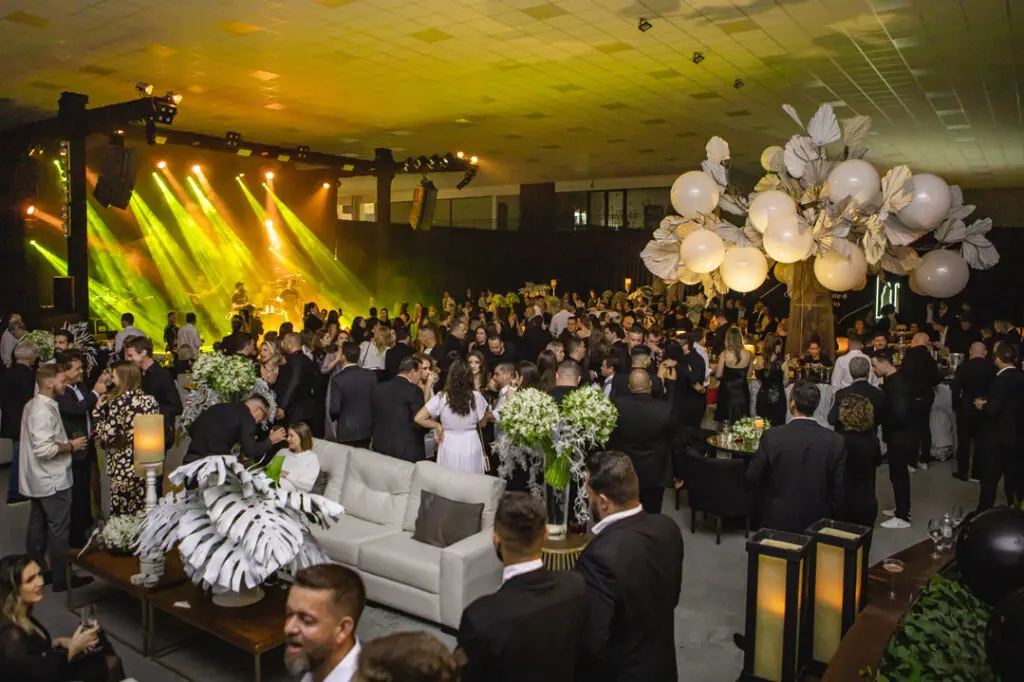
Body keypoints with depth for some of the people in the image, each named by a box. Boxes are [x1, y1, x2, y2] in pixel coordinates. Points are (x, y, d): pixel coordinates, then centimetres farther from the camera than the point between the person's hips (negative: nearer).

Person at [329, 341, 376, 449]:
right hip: (367, 428, 4)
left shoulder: (338, 379, -17)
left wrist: (333, 417, 6)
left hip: (347, 431, -4)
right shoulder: (371, 375, -6)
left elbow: (335, 409, -16)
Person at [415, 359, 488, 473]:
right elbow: (482, 422, 1)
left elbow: (418, 418, -12)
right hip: (471, 446, 0)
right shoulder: (476, 397, -12)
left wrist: (438, 426, 0)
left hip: (449, 446, 0)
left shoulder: (441, 398, -12)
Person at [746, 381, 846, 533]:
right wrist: (829, 518, 11)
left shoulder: (772, 436, -14)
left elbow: (753, 477, -5)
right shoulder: (836, 441, -10)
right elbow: (838, 489, -4)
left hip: (776, 520, -1)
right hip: (816, 521, 1)